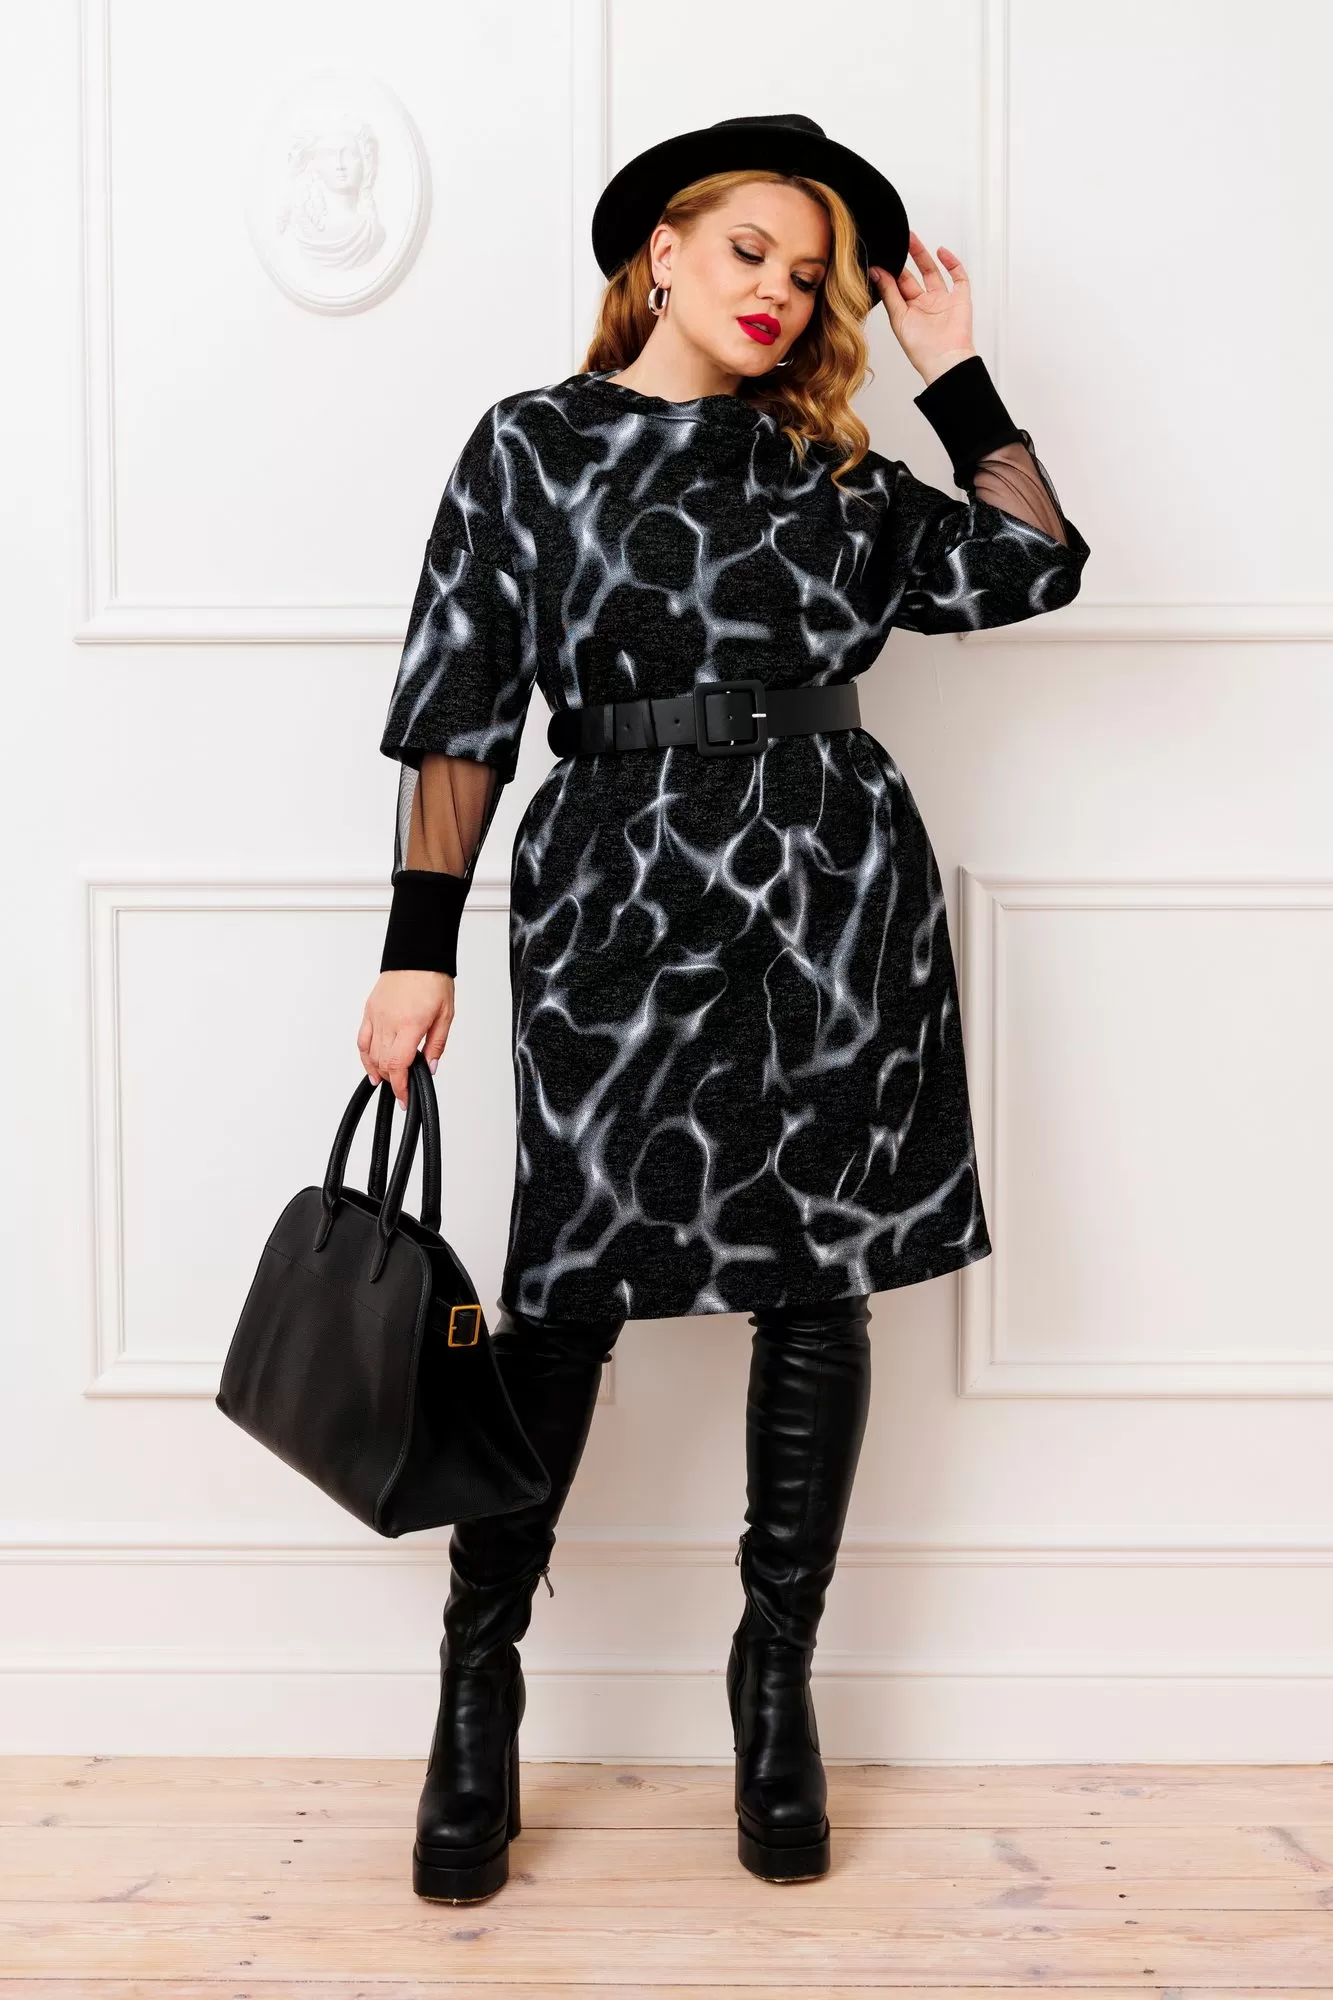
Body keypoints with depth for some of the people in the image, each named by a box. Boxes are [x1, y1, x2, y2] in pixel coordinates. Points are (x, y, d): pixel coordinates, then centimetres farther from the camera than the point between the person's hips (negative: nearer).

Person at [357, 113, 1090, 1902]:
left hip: (840, 884, 3)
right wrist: (420, 947, -5)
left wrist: (957, 370, 10)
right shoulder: (534, 445, 7)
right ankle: (479, 1687, 13)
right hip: (619, 885, -3)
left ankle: (777, 1683, 19)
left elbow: (1033, 565, 9)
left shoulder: (829, 468, 16)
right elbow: (461, 713, 1)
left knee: (817, 1280, 5)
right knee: (573, 1287, -3)